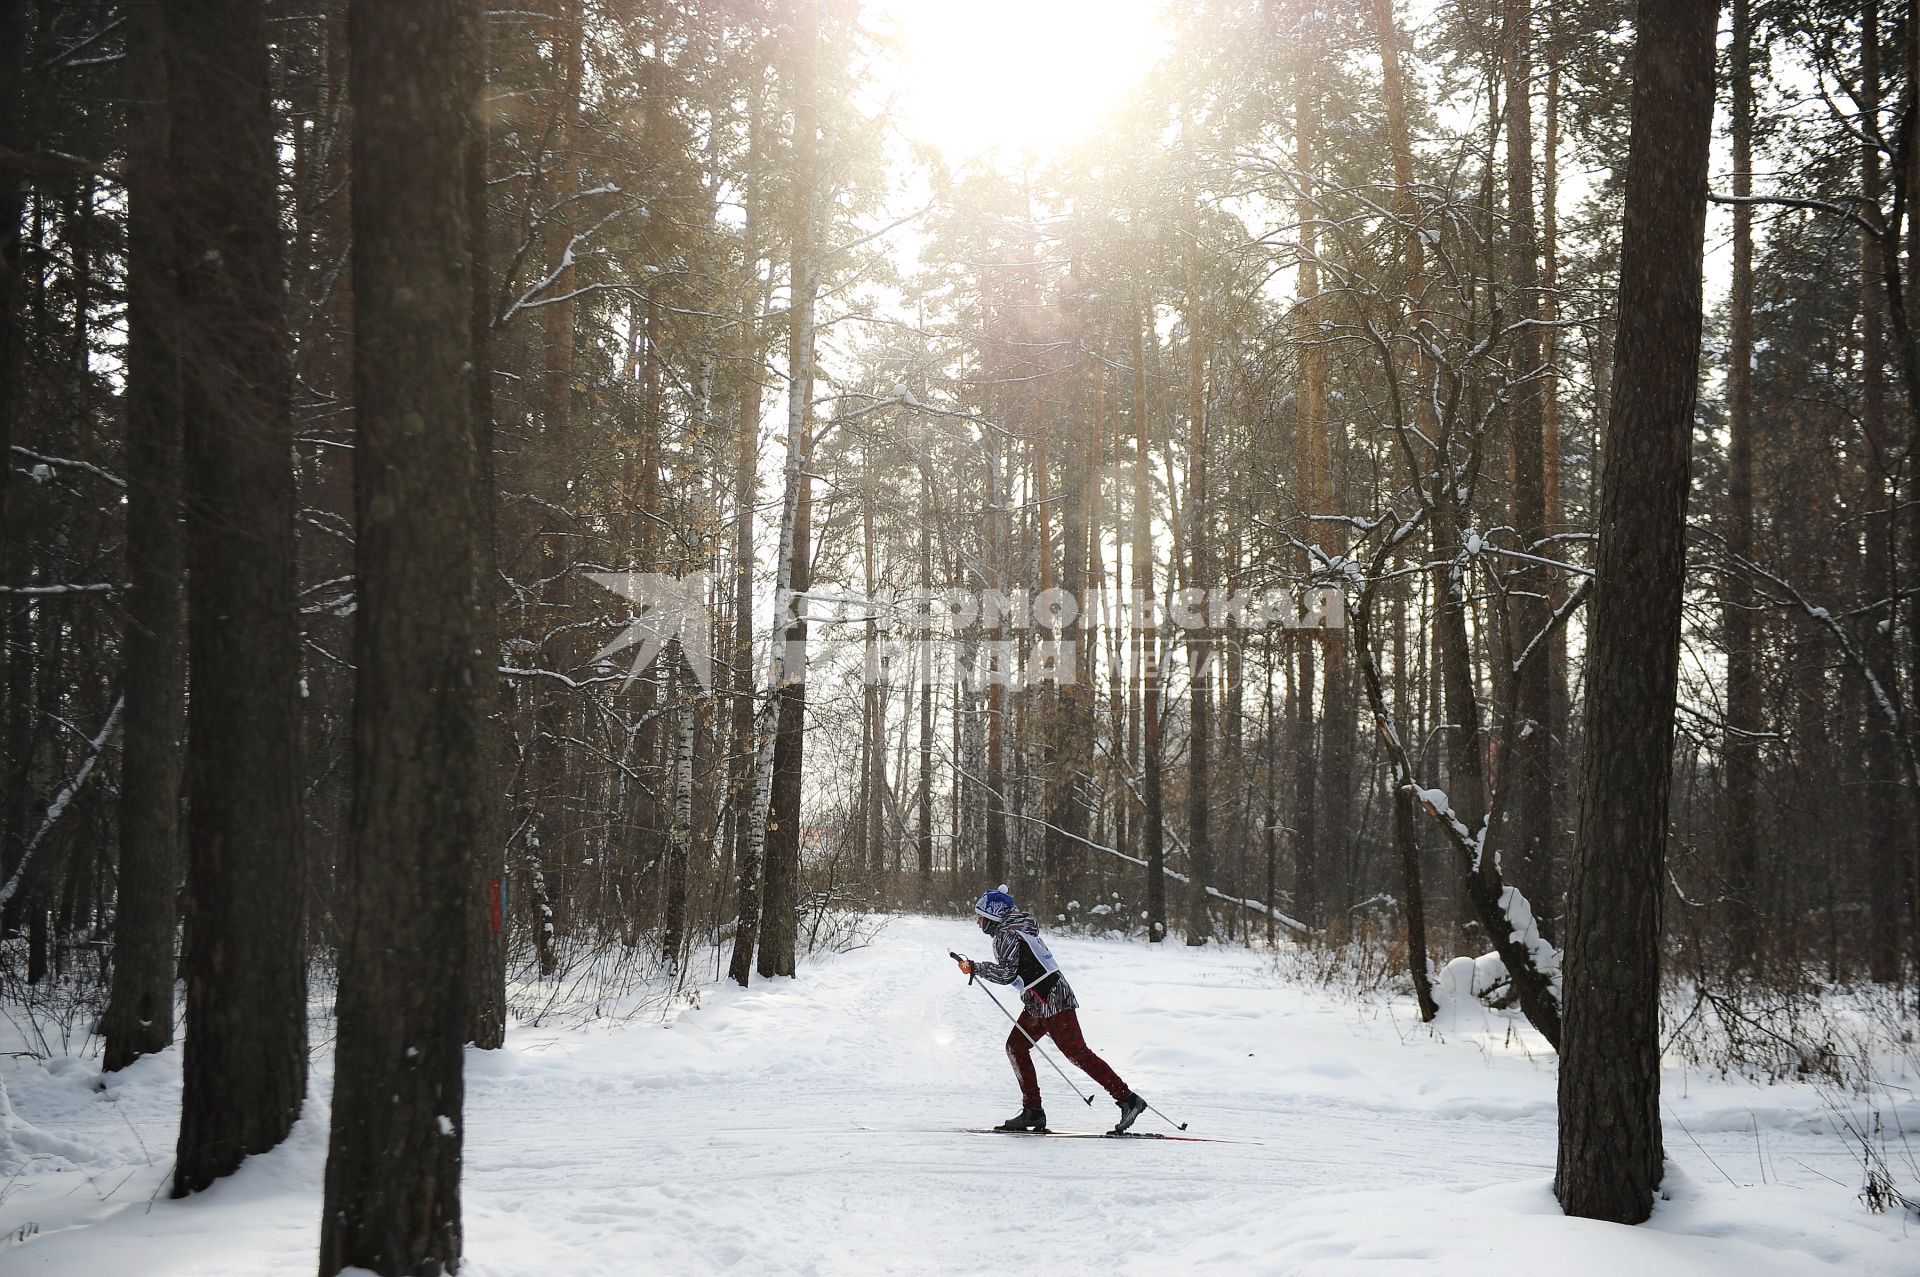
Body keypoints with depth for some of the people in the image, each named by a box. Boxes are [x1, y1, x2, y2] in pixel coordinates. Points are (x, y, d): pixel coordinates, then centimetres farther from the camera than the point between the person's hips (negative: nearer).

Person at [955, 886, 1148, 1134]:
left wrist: (975, 968, -12)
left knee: (1077, 1053, -10)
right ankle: (1033, 1111, 9)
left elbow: (1007, 973, -20)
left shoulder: (1006, 935, -12)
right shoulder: (1020, 928, 17)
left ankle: (1127, 1099, -10)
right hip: (1038, 1004, 10)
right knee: (1015, 1046, 10)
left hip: (1050, 1000, -10)